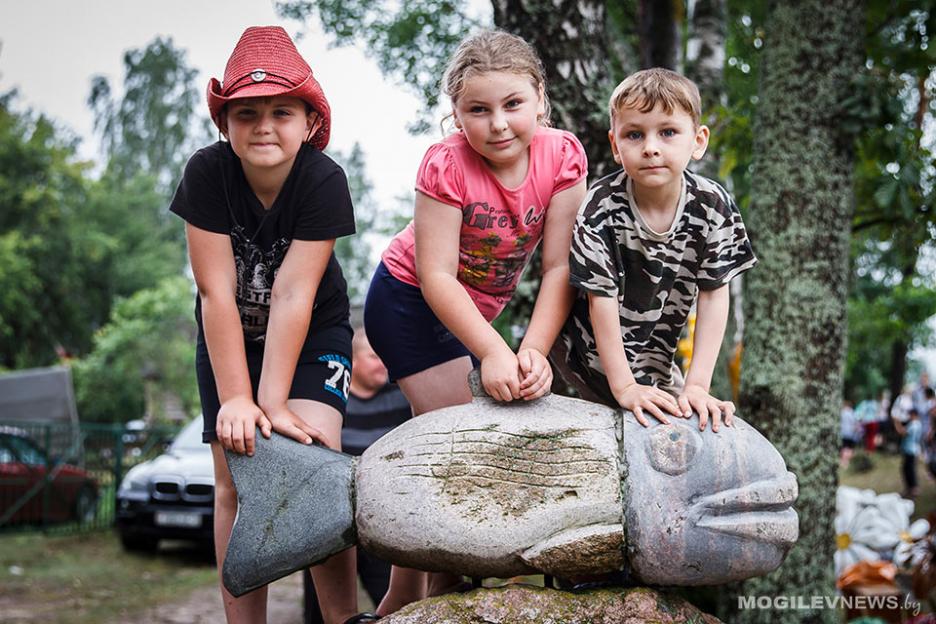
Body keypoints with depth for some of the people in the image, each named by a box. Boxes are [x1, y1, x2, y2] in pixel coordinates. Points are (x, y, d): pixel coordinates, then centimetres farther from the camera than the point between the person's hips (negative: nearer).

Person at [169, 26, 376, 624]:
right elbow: (217, 293, -23)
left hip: (314, 333, -1)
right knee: (236, 481, -4)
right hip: (231, 338, 2)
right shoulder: (207, 173, -21)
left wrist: (275, 402, -28)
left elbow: (293, 295, -27)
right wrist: (237, 399, -26)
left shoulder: (325, 180, -24)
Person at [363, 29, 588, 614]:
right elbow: (435, 274, -27)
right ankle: (445, 589, 4)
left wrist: (534, 348, -30)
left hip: (472, 310, 6)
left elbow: (559, 267, -18)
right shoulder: (447, 165, -27)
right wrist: (492, 352, -36)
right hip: (409, 302, -6)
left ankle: (401, 600, 27)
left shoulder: (564, 156, -16)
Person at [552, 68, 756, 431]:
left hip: (656, 356, 4)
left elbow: (713, 295, -13)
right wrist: (624, 386, -24)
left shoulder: (713, 207, -16)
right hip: (593, 351, -4)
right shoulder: (602, 209, -24)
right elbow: (601, 298, -22)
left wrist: (697, 385, -19)